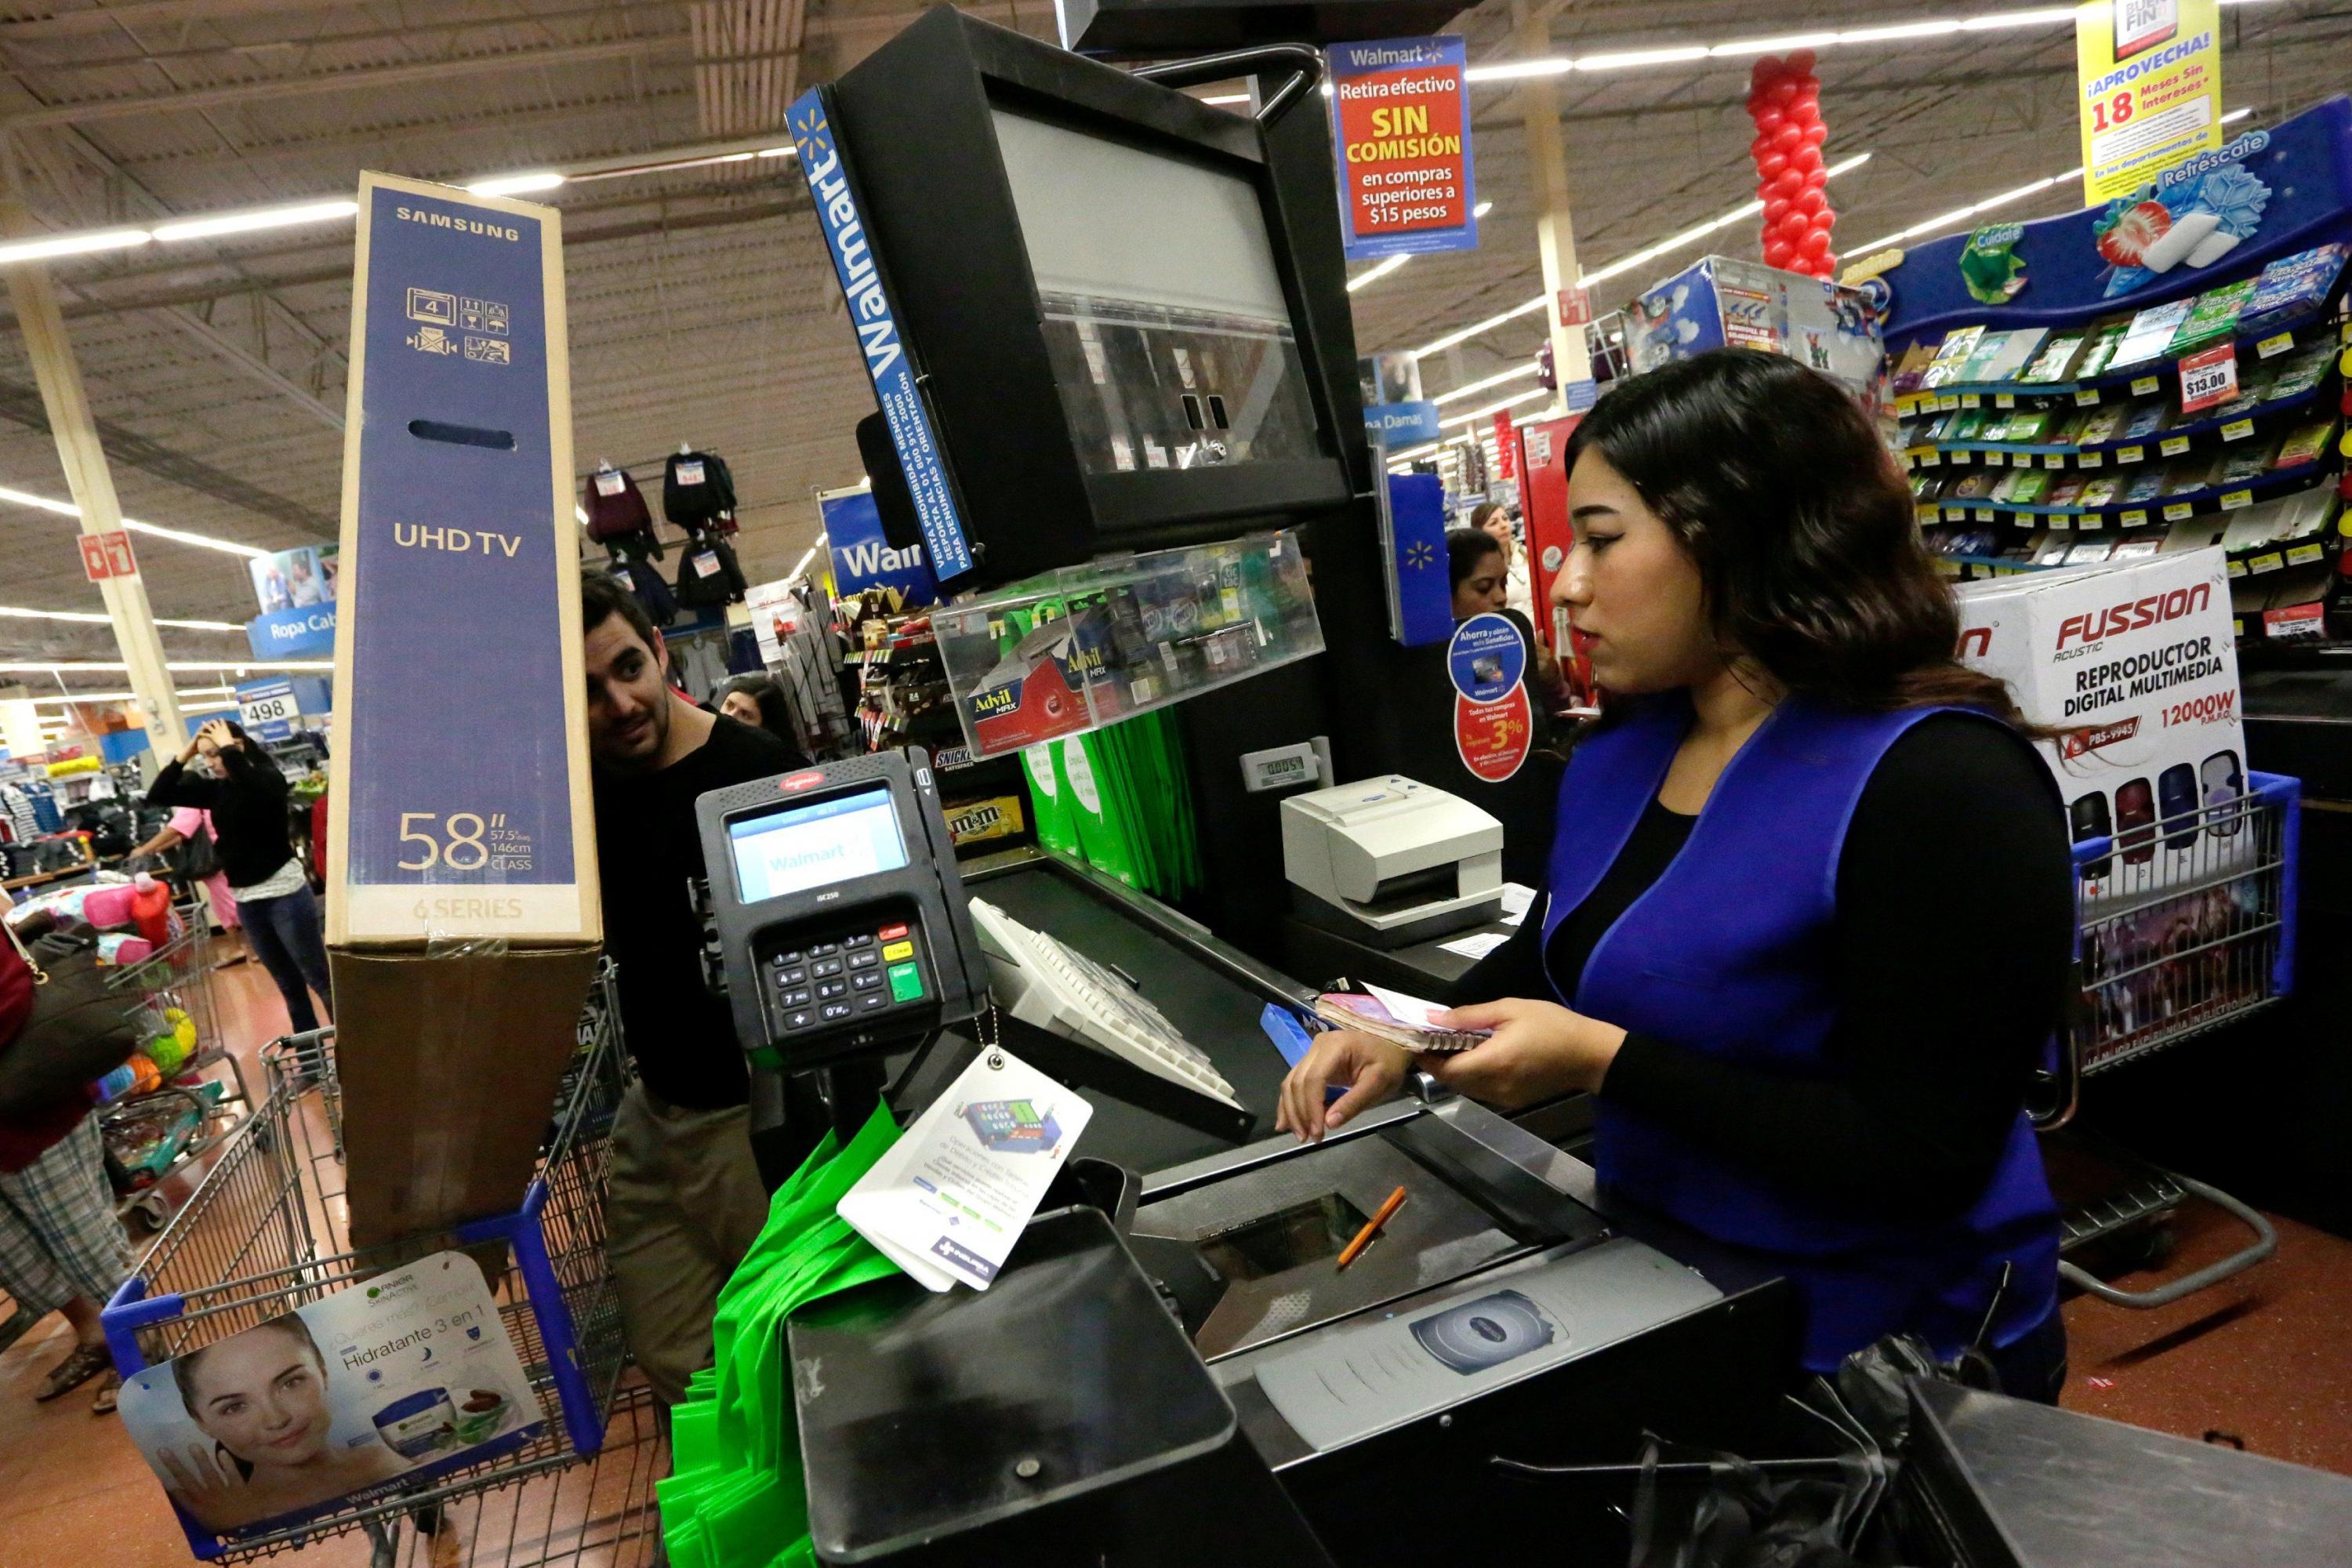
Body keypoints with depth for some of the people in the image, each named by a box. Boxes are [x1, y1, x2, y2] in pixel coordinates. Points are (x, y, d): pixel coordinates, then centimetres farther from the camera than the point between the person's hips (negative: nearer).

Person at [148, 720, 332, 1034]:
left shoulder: (268, 777, -12)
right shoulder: (215, 788, 6)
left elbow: (249, 785, -35)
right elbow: (158, 796, 7)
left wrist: (227, 748, -21)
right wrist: (185, 754, -1)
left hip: (285, 893, -7)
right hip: (245, 899, 7)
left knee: (319, 979, -1)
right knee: (289, 984, 15)